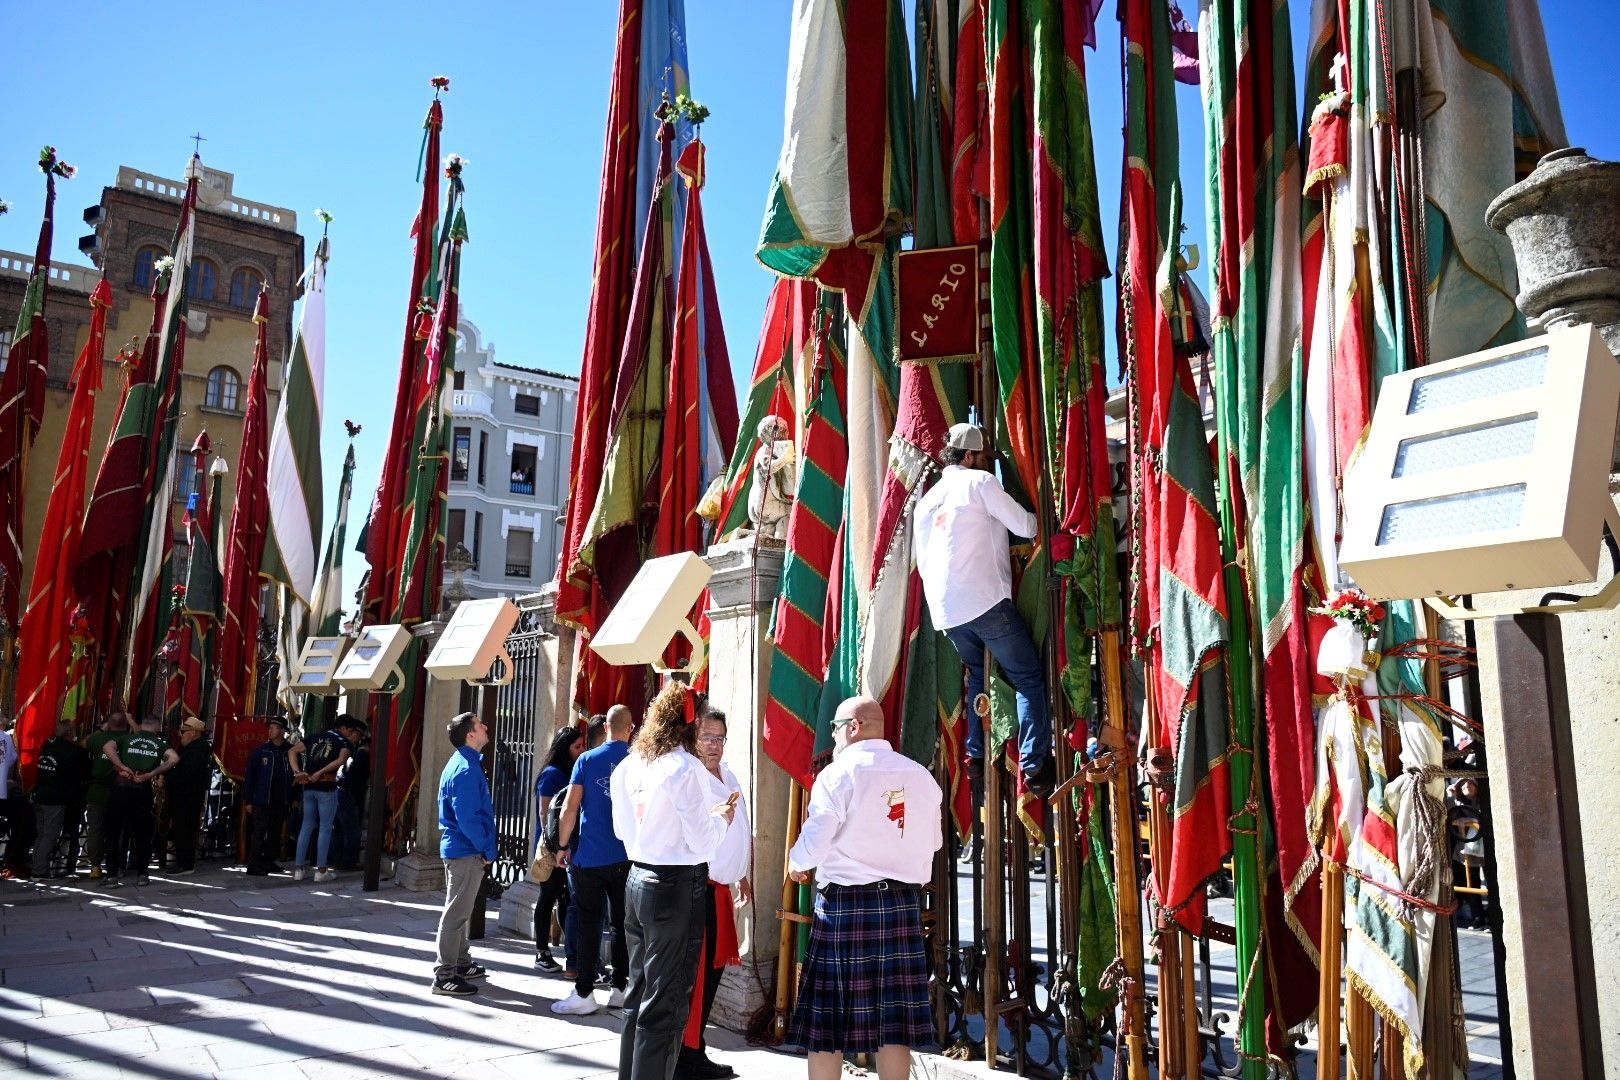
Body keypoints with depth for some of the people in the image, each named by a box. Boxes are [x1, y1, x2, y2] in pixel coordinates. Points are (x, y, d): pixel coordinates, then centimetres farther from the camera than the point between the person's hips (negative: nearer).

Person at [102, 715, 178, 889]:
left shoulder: (127, 737, 7)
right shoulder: (159, 744, 8)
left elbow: (107, 747, -14)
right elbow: (174, 758, -11)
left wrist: (123, 768, -12)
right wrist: (150, 774, -7)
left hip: (120, 790, -1)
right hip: (142, 792, 1)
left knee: (114, 833, 7)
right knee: (142, 834, 11)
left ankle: (112, 876, 4)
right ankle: (141, 874, 13)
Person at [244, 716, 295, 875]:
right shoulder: (261, 751, -3)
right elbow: (249, 776, -2)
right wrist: (249, 800, -5)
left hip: (281, 801, 3)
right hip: (262, 801, -3)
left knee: (275, 833, 11)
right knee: (259, 833, -4)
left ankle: (268, 862, 22)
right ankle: (254, 865, 0)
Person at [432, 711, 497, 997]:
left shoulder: (462, 762, 13)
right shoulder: (466, 769, -20)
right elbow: (467, 817, -25)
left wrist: (484, 846, 20)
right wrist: (486, 849, -15)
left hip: (458, 848, 11)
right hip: (467, 851, -11)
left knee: (459, 910, 19)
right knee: (456, 913, -5)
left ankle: (461, 964, 31)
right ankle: (444, 976, 0)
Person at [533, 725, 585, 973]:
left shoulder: (571, 773, 11)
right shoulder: (552, 774, -11)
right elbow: (544, 813, -14)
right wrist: (553, 845, -19)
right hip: (553, 848, -7)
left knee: (566, 897, 10)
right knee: (549, 897, 0)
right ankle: (542, 953, 9)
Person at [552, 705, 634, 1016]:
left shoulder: (587, 760, -4)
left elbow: (570, 808, -6)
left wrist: (563, 846, 6)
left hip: (589, 858, -2)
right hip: (627, 858, 2)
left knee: (588, 924, 4)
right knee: (623, 924, 10)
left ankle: (584, 994, 6)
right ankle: (620, 989, 16)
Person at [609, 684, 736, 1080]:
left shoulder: (629, 766, 5)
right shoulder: (687, 768, -16)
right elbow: (702, 842, -15)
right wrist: (721, 818, 5)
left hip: (637, 881, 7)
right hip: (678, 888, -7)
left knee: (638, 994, 19)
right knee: (665, 1003, 2)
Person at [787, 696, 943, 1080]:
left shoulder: (838, 774, -10)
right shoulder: (921, 776, 6)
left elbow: (815, 840, -12)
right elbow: (933, 842, 12)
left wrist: (796, 865, 9)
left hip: (845, 902, -5)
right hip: (903, 903, 5)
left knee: (827, 1019, 6)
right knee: (894, 1018, 9)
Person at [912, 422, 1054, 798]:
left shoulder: (927, 499, 20)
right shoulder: (980, 481, 0)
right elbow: (1025, 527, 0)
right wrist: (1042, 516, 20)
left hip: (944, 609, 7)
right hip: (984, 600, -7)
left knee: (980, 673, 25)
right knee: (1029, 678, 0)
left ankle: (976, 755, 18)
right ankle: (1034, 765, -8)